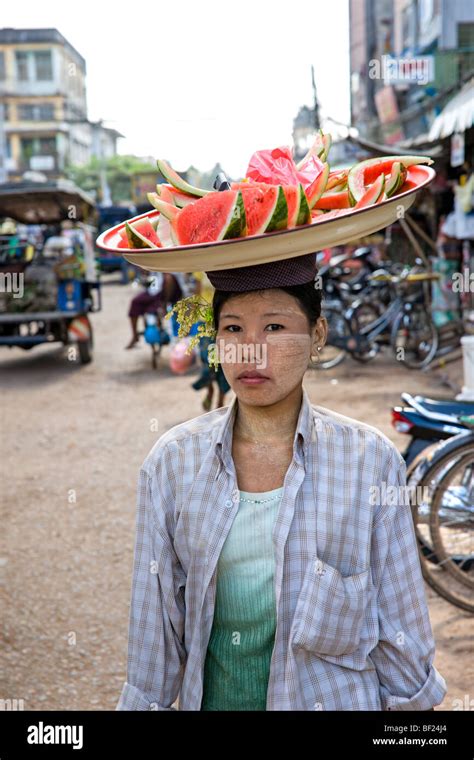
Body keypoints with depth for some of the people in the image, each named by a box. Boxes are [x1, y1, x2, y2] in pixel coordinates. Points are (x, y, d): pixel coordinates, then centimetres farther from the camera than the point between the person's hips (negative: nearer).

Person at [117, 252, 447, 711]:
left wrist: (412, 699, -2)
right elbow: (154, 621, -3)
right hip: (211, 695, 2)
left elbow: (400, 622, -5)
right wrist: (148, 700, 1)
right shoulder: (172, 461, -10)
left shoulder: (369, 459, -13)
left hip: (333, 696, -1)